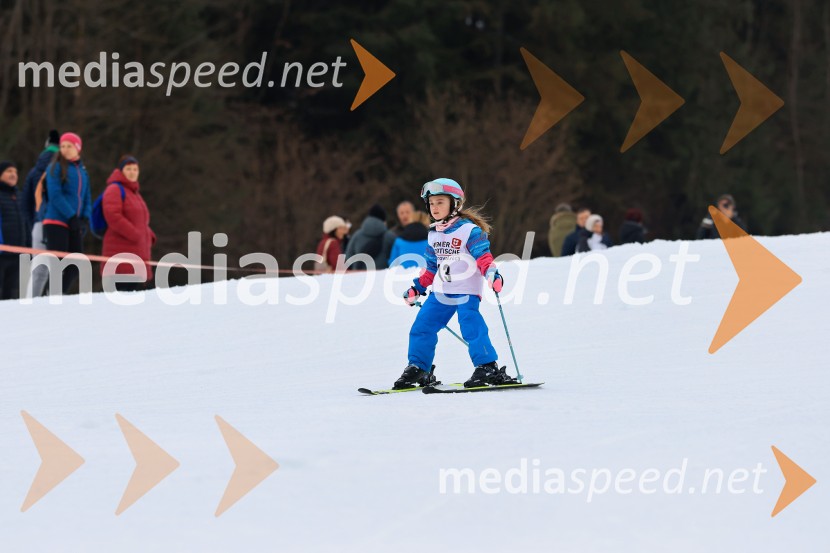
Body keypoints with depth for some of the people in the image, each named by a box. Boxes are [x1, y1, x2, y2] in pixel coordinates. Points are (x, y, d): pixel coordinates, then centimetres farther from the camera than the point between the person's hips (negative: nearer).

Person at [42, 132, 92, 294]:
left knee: (76, 265, 2)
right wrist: (72, 217, -17)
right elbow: (55, 195, -12)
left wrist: (85, 219, -1)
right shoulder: (56, 168, -2)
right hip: (56, 222, -6)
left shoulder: (82, 171, 17)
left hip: (74, 225, 6)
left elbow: (86, 198, 17)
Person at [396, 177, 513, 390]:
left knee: (471, 327, -20)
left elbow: (483, 256, -18)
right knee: (421, 328, 4)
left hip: (466, 292, -7)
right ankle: (417, 369, 15)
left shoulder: (469, 230, -10)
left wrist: (491, 273, -36)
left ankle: (488, 368, -15)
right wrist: (416, 288, 26)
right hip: (441, 293, 7)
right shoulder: (434, 235, 13)